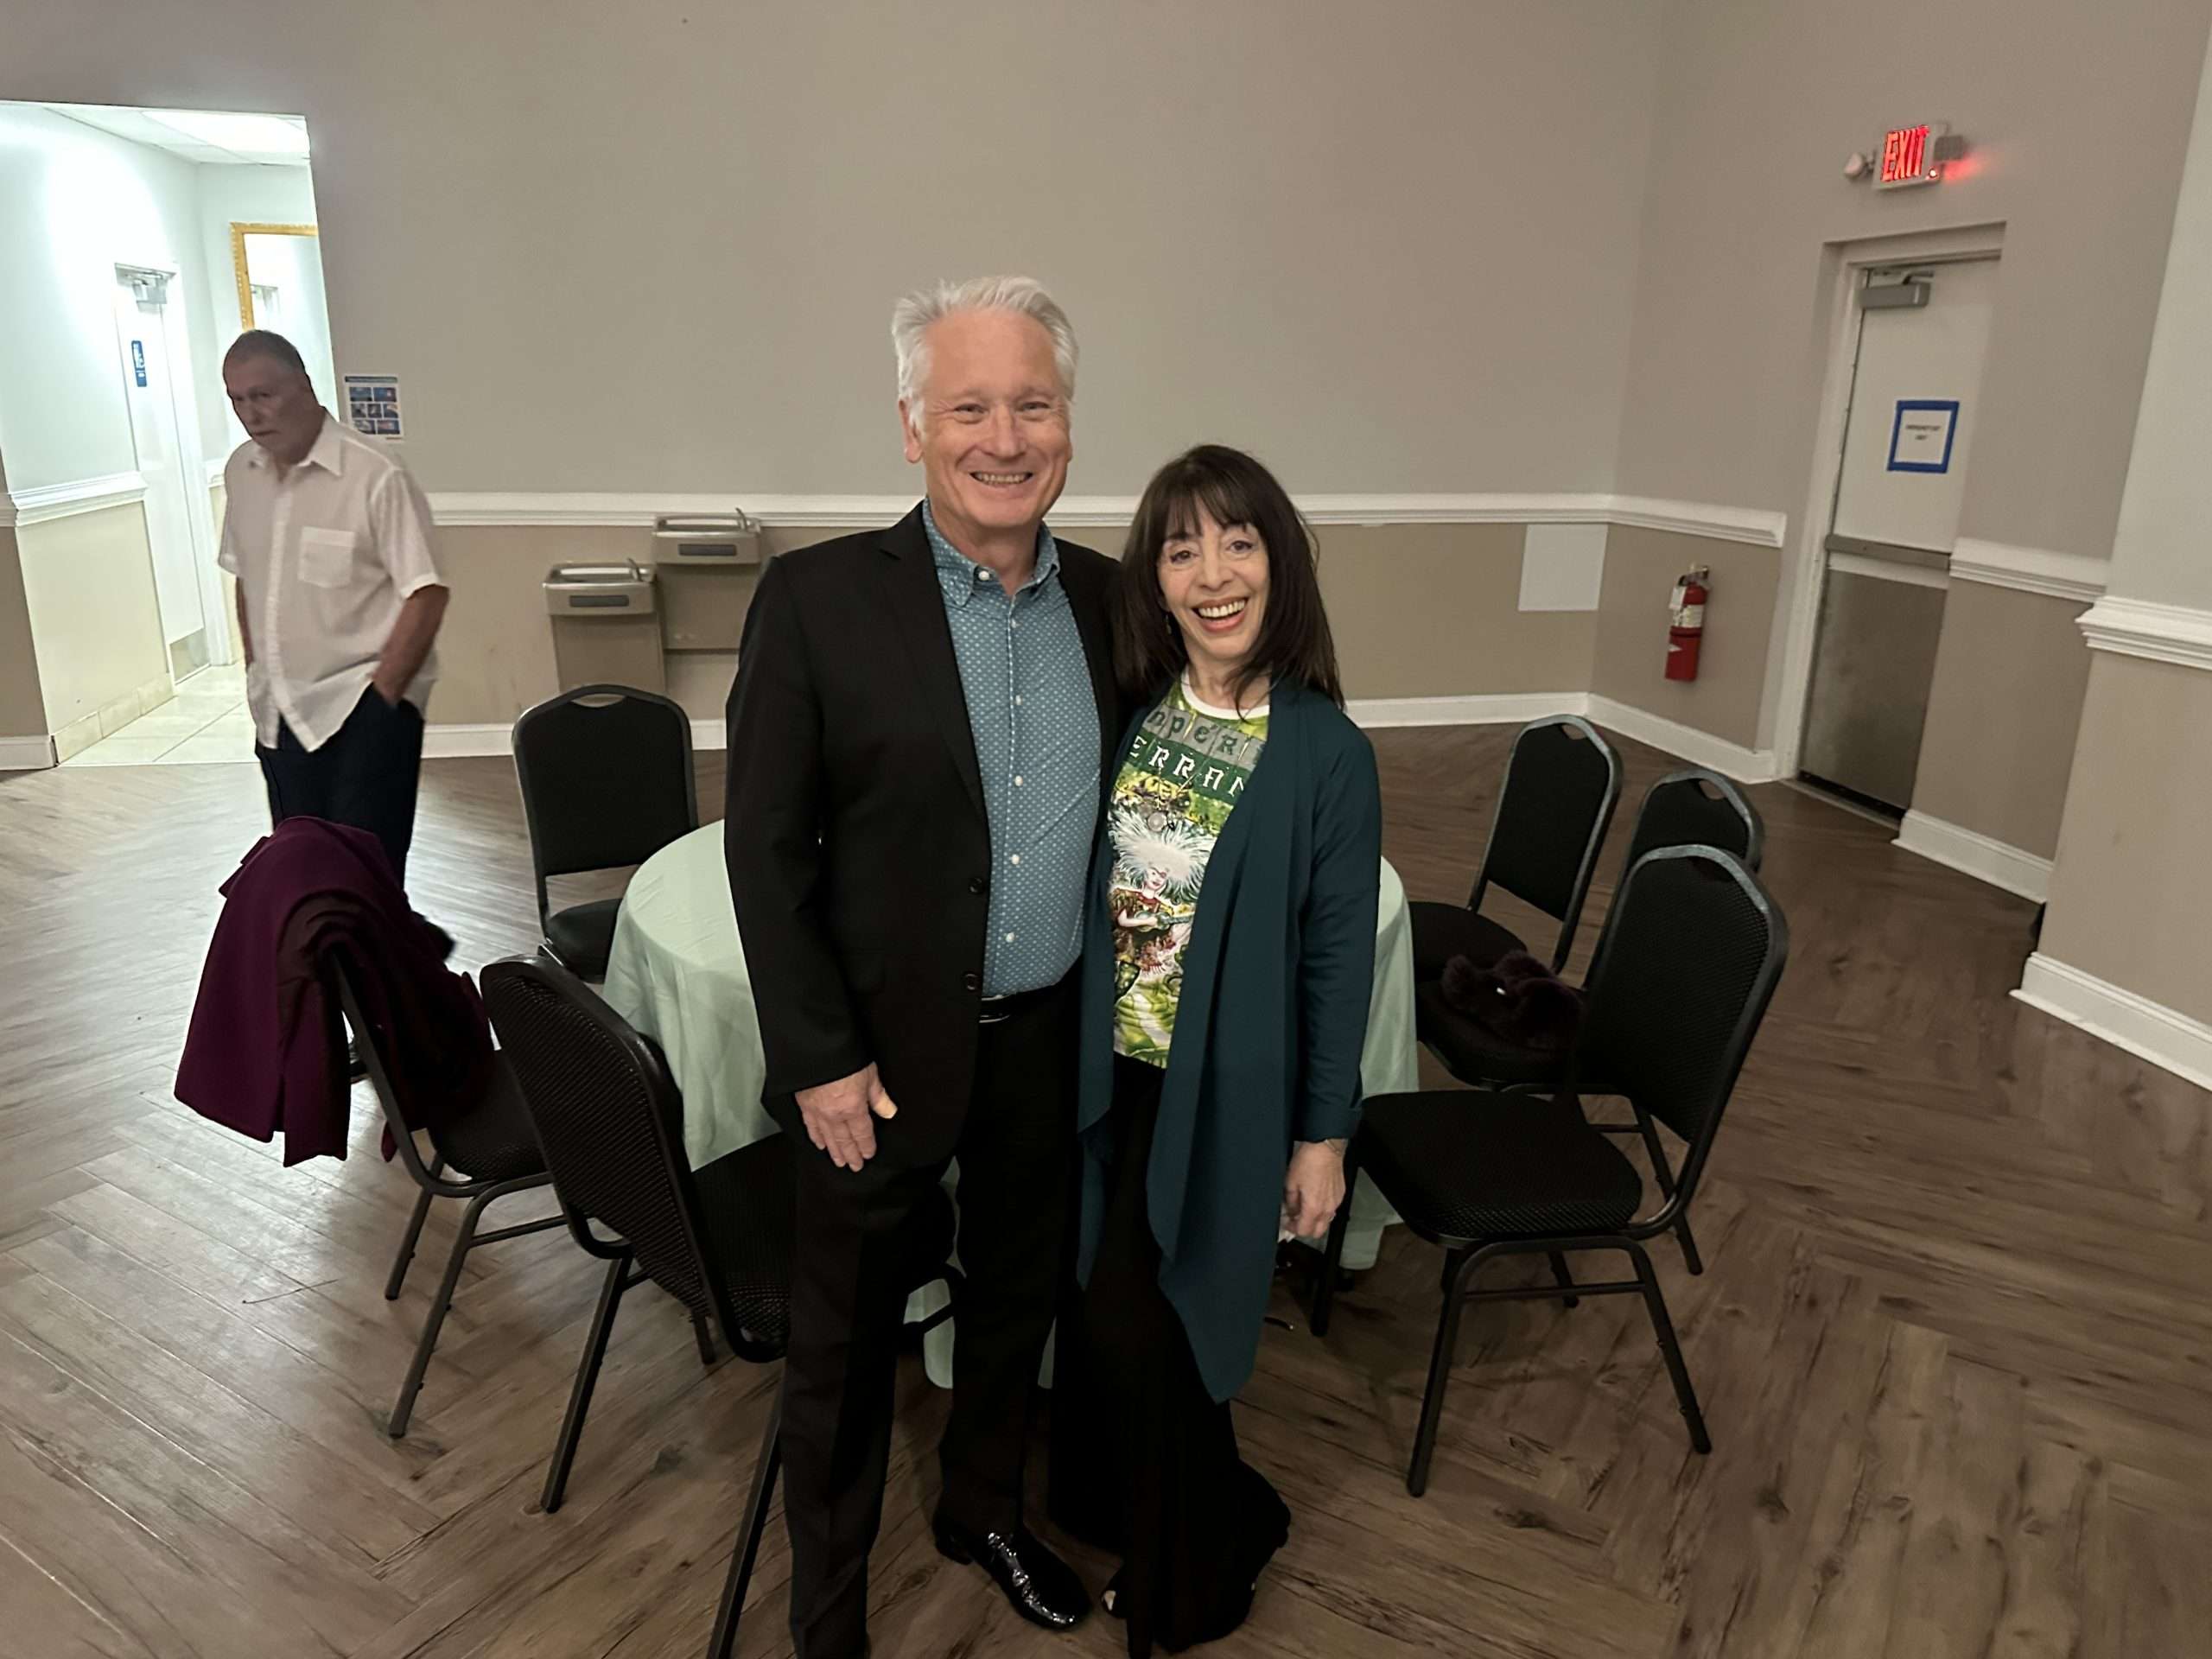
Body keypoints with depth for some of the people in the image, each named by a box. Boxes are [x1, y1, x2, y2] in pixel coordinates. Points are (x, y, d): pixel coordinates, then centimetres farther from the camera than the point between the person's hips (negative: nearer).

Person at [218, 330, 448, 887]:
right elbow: (246, 581, 19)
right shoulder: (240, 473, 7)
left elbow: (426, 594, -14)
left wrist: (379, 695, -14)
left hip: (363, 711, -7)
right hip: (281, 715, 7)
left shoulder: (375, 475, -14)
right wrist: (258, 677, 14)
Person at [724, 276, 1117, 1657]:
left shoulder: (1108, 597, -1)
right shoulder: (817, 600, -14)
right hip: (883, 1047, -4)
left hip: (1057, 1039, 4)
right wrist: (819, 1060, -13)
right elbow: (766, 853, -12)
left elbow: (1120, 811, 8)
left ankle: (987, 1509, 51)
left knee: (1020, 1293, 23)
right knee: (848, 1336, 15)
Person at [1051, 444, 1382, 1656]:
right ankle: (1123, 1512, 49)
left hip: (1223, 1093, -4)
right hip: (1111, 1071, 5)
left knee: (1144, 1326, 7)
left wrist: (1324, 1133, -6)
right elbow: (1088, 892, 5)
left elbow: (1338, 953, -10)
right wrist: (1075, 1055, 8)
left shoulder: (1324, 752, -15)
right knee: (1109, 1314, 19)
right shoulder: (1131, 712, -2)